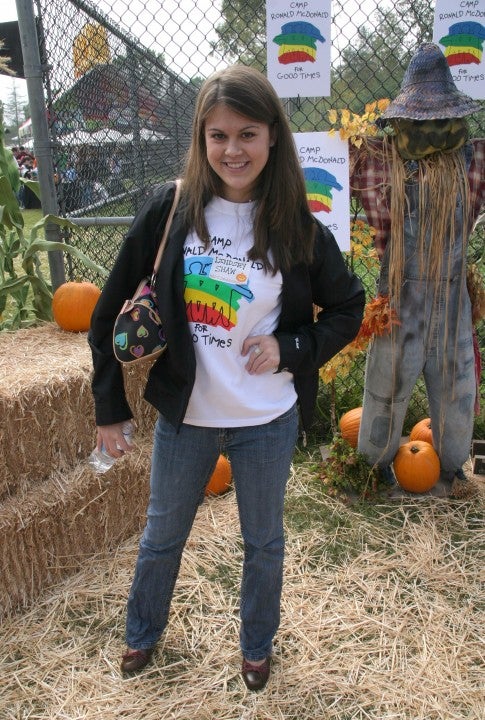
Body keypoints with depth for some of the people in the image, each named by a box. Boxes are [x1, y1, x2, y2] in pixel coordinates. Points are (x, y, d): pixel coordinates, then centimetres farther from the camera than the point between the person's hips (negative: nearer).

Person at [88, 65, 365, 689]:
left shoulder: (297, 228, -10)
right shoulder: (171, 209, -10)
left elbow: (348, 309, 2)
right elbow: (113, 308, -4)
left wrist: (289, 347, -15)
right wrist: (109, 405, -2)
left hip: (267, 421, 0)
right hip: (183, 412, 1)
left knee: (263, 541, 20)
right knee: (162, 534, 22)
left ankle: (257, 647, 49)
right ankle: (142, 633, 52)